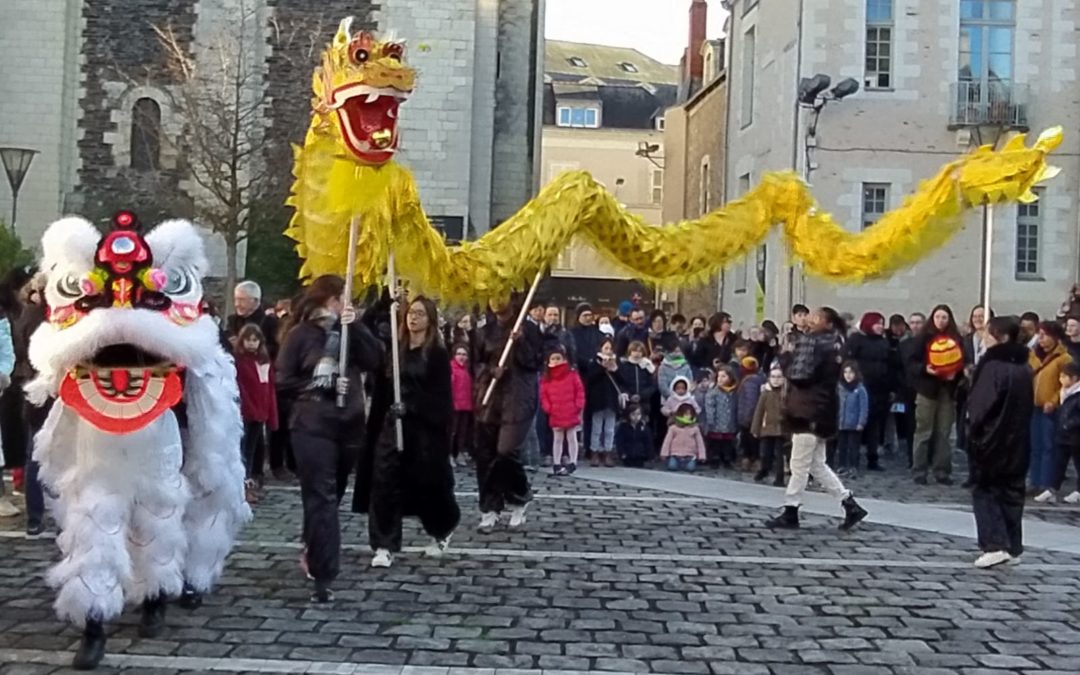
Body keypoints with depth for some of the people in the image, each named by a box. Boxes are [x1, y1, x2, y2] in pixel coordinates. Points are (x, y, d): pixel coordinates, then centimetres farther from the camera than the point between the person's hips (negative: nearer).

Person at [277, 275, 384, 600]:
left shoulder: (350, 331, 9)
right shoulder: (301, 334, -3)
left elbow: (376, 360, -6)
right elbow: (284, 380, -4)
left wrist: (356, 325, -12)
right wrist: (321, 386, -14)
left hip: (348, 425, 5)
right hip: (312, 427, -5)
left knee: (332, 496, 16)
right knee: (321, 498, -8)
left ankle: (313, 552, 37)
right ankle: (323, 576, -9)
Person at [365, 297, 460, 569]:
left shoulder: (437, 354, -4)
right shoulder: (396, 348, 8)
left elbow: (443, 397, -9)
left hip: (425, 427, -3)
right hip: (394, 424, 4)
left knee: (429, 482, 7)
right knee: (385, 481, -7)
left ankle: (443, 530, 35)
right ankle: (385, 545, -3)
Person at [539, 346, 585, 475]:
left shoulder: (572, 374, -3)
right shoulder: (546, 378, 3)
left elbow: (580, 391, -2)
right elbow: (543, 395, 4)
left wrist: (578, 406, -8)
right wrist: (548, 408, -7)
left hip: (571, 414, -2)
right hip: (555, 415, 2)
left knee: (572, 438, 5)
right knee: (557, 439, 10)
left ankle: (573, 463, 11)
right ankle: (556, 464, 14)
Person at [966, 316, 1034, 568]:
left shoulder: (993, 366, -17)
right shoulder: (1024, 368, 8)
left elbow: (981, 406, -18)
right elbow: (1029, 406, 14)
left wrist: (975, 432, -5)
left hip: (992, 440, -7)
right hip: (1017, 442, 7)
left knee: (985, 491, 1)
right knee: (1012, 492, 12)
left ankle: (995, 545, -9)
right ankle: (1013, 547, 16)